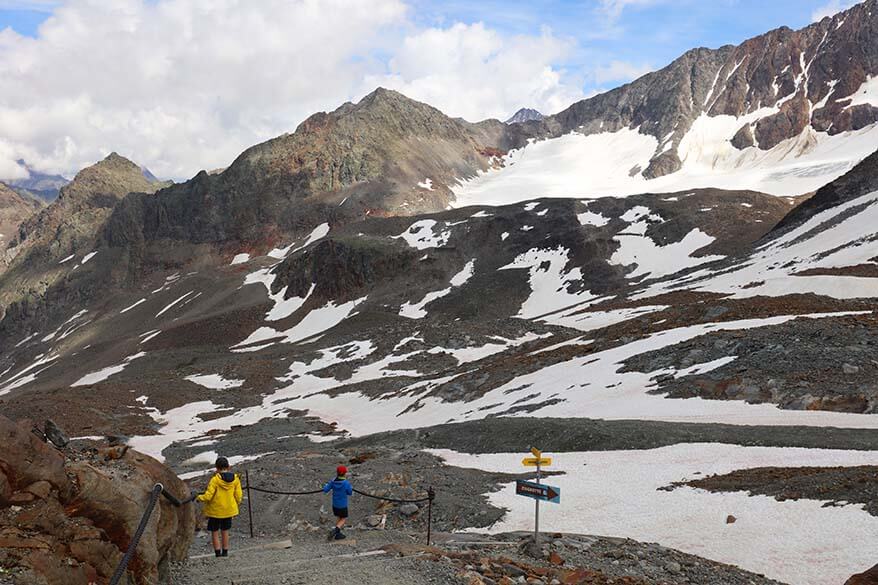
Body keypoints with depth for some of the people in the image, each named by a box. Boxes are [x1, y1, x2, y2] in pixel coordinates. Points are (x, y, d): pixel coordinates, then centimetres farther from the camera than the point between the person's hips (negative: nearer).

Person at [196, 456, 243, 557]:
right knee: (225, 532, 19)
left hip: (215, 511, -4)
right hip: (229, 510, 4)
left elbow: (208, 496, -19)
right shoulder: (235, 479, -6)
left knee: (215, 533, 9)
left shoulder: (215, 480, -19)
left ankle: (218, 553, 6)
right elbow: (238, 496, -2)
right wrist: (237, 504, 15)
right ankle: (225, 552, 24)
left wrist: (199, 497, 0)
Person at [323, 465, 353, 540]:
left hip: (335, 504, 5)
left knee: (338, 518, 21)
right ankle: (335, 531, -8)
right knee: (343, 519, 12)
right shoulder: (346, 483, -21)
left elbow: (325, 490, -5)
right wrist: (351, 487, 12)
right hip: (343, 505, -5)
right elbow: (350, 493, -7)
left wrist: (327, 484, 14)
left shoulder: (333, 482, -9)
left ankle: (338, 534, 27)